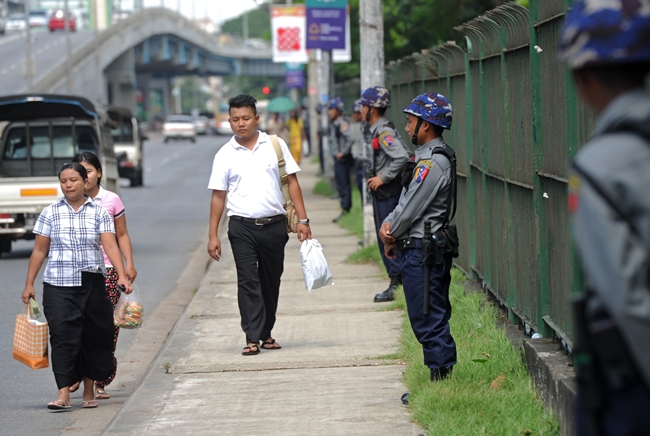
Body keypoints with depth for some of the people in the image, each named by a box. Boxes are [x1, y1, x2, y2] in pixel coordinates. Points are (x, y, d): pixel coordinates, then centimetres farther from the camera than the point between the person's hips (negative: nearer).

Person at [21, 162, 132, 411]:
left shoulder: (99, 213, 3)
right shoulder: (50, 213, 4)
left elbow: (110, 246, -7)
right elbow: (40, 251, 7)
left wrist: (122, 276, -18)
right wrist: (29, 284, 5)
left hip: (92, 284, 1)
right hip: (58, 285, -1)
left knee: (95, 337, 6)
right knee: (62, 336, -11)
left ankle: (89, 392, 20)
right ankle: (63, 394, -15)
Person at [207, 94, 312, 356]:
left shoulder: (275, 145, 4)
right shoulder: (225, 155, 3)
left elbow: (292, 182, 6)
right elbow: (218, 195, 5)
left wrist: (302, 220, -1)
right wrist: (213, 235, 1)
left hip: (274, 225, 1)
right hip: (242, 227, -1)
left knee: (271, 282, 10)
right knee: (248, 282, -7)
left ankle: (266, 332, 24)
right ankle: (252, 338, -9)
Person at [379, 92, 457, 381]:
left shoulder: (433, 163, -18)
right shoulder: (428, 157, 16)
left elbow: (412, 208, -16)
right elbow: (407, 199, 19)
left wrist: (392, 237, -1)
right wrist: (389, 223, 2)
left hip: (422, 251, -11)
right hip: (420, 249, 11)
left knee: (427, 321, -7)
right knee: (435, 317, 13)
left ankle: (440, 375, -4)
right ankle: (442, 377, 17)